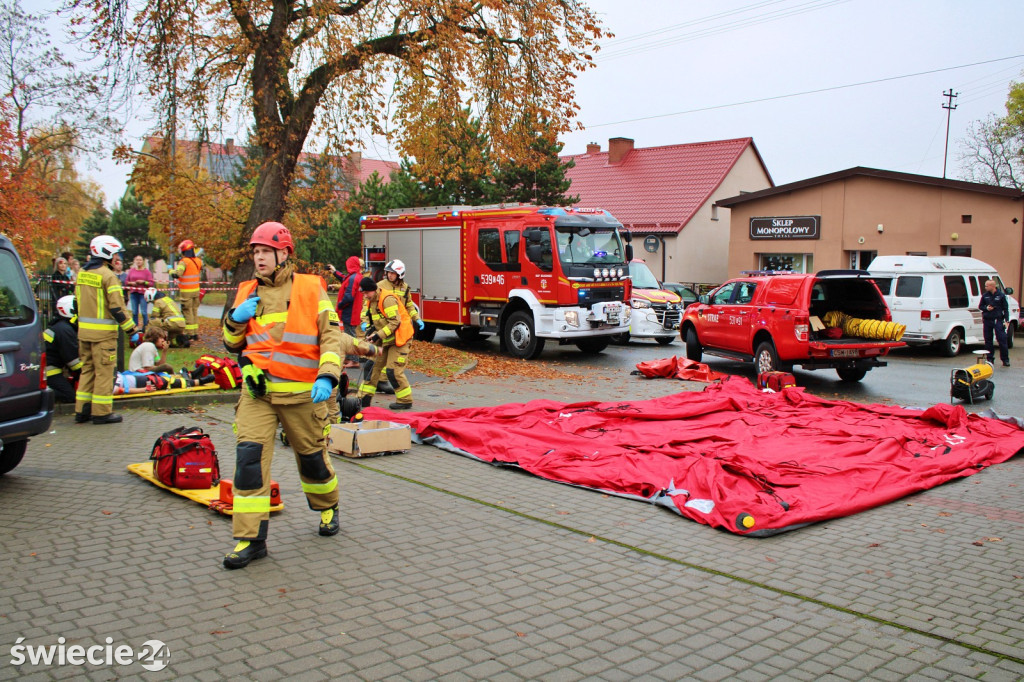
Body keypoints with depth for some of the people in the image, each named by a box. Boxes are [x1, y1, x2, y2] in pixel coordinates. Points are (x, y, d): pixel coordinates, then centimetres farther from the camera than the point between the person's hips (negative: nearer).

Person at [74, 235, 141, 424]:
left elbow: (77, 303, 17)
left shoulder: (82, 273, 11)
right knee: (104, 371, -1)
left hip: (84, 330, 8)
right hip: (103, 332, -8)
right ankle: (101, 412, 3)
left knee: (87, 369, 16)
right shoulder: (108, 276, -14)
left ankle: (82, 410, 19)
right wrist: (132, 330, -13)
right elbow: (117, 308, -18)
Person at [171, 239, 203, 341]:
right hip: (196, 289, 6)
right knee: (195, 311, 13)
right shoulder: (198, 261, 4)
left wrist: (171, 271, -7)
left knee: (188, 312, -1)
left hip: (186, 291, -6)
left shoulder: (184, 262, -17)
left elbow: (176, 274, -25)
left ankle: (190, 334, -1)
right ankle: (196, 333, 16)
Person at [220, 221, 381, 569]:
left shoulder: (311, 288, -1)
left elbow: (331, 336, -4)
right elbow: (233, 345, 18)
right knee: (249, 455, -10)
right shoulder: (247, 293, 10)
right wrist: (235, 319, -2)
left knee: (312, 455, 12)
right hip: (257, 390, 2)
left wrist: (327, 376, -18)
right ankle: (250, 539, -3)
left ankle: (327, 507, 42)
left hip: (301, 392, -2)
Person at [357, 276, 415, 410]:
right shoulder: (371, 300, 8)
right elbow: (369, 316, 19)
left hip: (399, 339, -9)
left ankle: (405, 401, 4)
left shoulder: (388, 299, -22)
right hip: (385, 340, 9)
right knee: (372, 366, 6)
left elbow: (395, 322, -26)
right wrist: (370, 329, -2)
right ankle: (364, 399, 11)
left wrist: (379, 335, -27)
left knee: (394, 371, -10)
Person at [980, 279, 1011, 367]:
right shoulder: (985, 295, 6)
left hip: (998, 320, -3)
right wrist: (986, 308, -7)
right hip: (987, 320, 3)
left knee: (1002, 340, -5)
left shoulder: (1001, 295, -2)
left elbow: (1006, 308, 1)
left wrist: (1006, 320, -5)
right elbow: (980, 306, 15)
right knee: (988, 340, 7)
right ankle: (990, 359, 16)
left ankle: (1005, 359, 2)